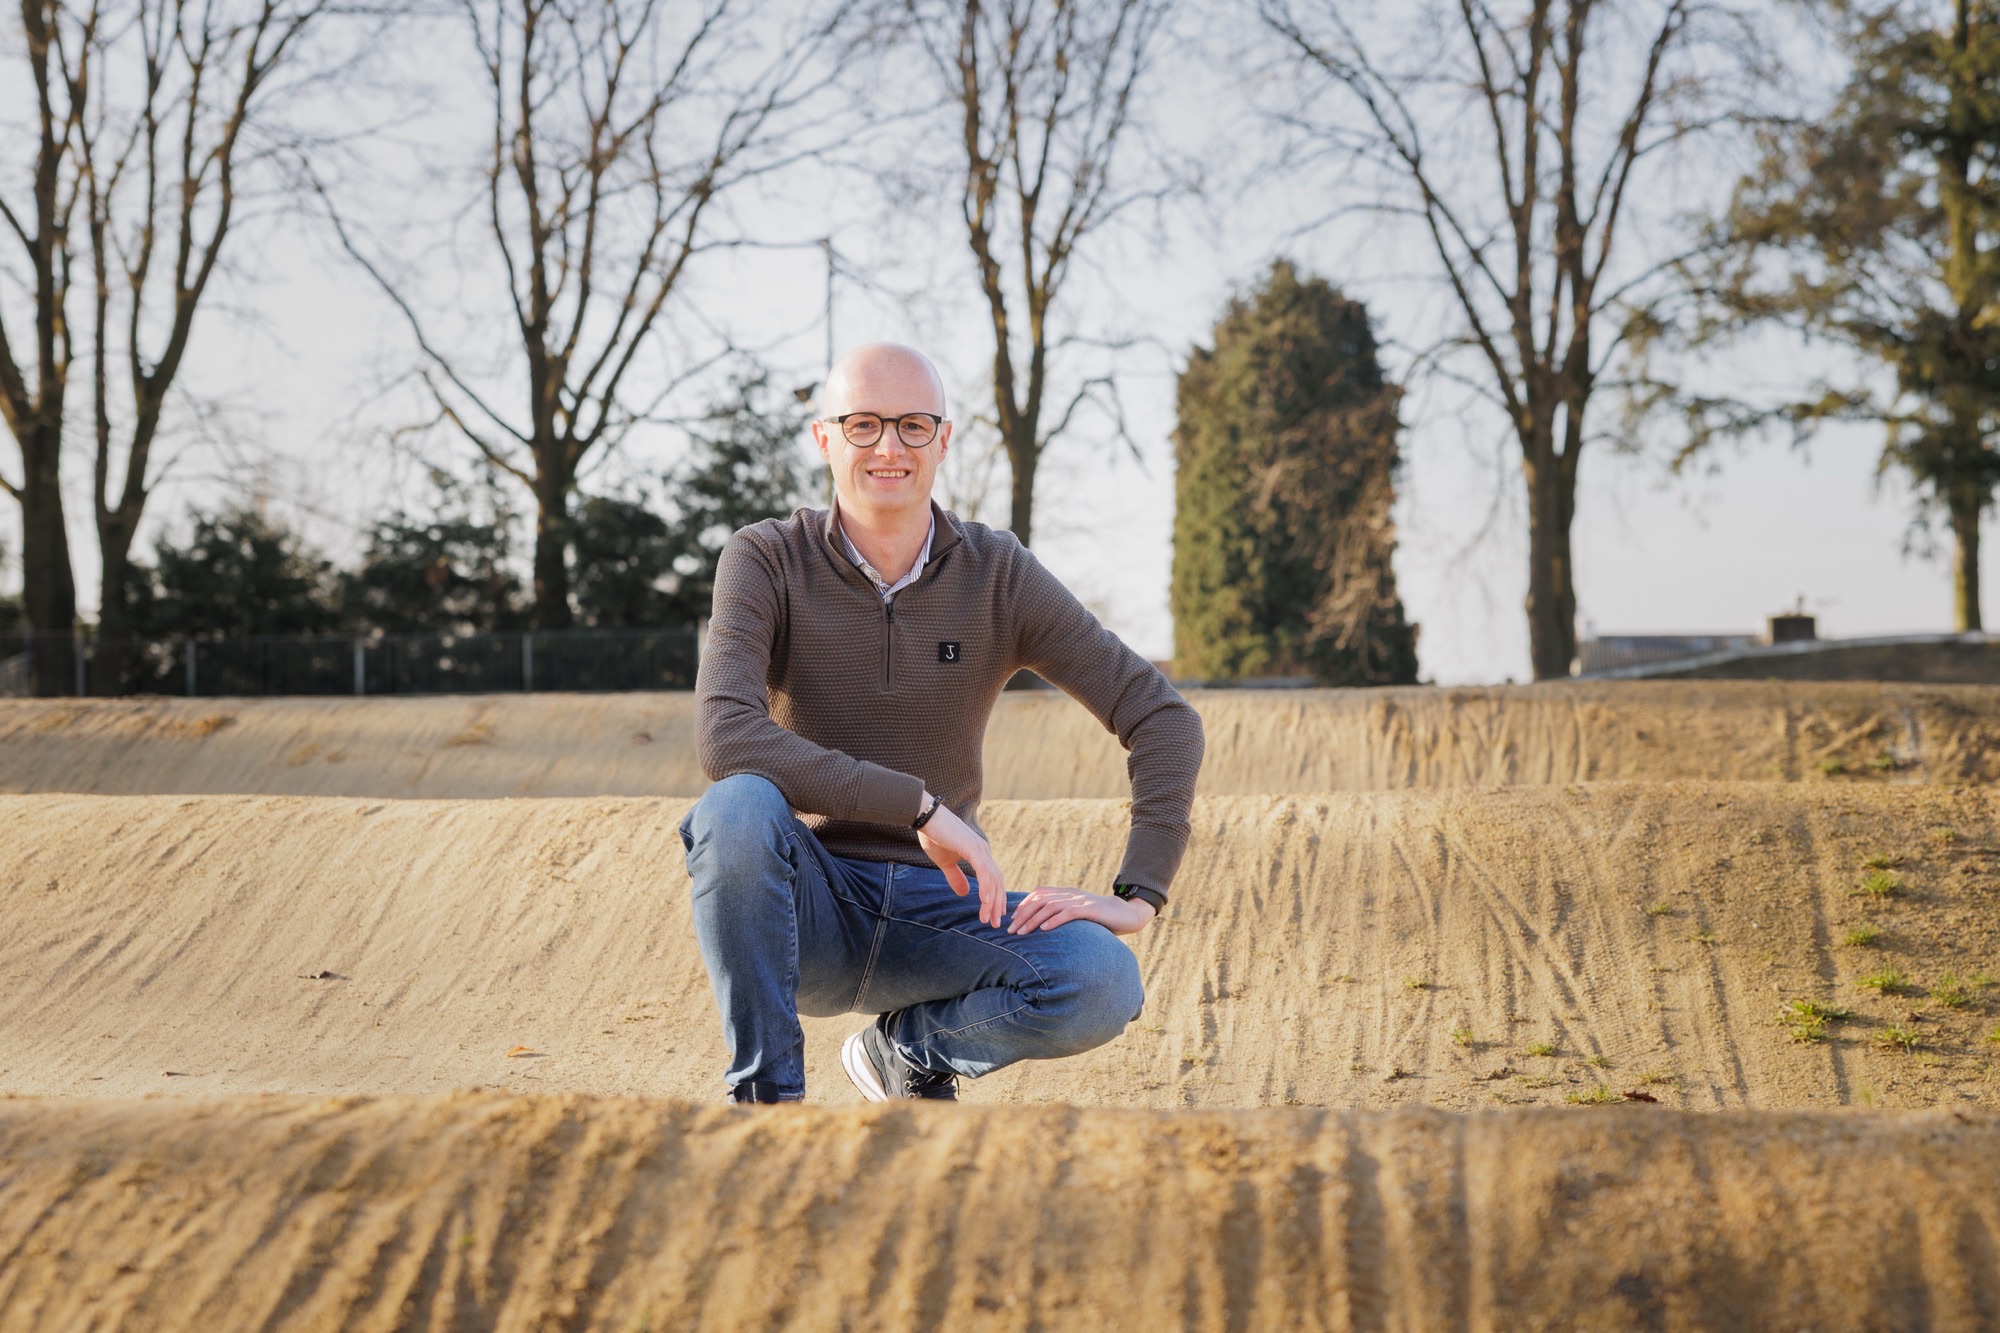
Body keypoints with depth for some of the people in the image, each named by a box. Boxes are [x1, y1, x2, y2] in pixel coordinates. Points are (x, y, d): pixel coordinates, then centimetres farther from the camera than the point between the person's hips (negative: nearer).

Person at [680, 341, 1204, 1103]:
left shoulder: (998, 575, -3)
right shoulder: (766, 562, -9)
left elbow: (1163, 720, -3)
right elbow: (725, 740, -25)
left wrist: (1140, 894, -14)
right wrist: (918, 804, -29)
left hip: (936, 907, 2)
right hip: (807, 904, -2)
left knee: (1104, 983, -26)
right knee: (738, 806, -35)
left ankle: (913, 1047, 6)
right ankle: (766, 1091, -16)